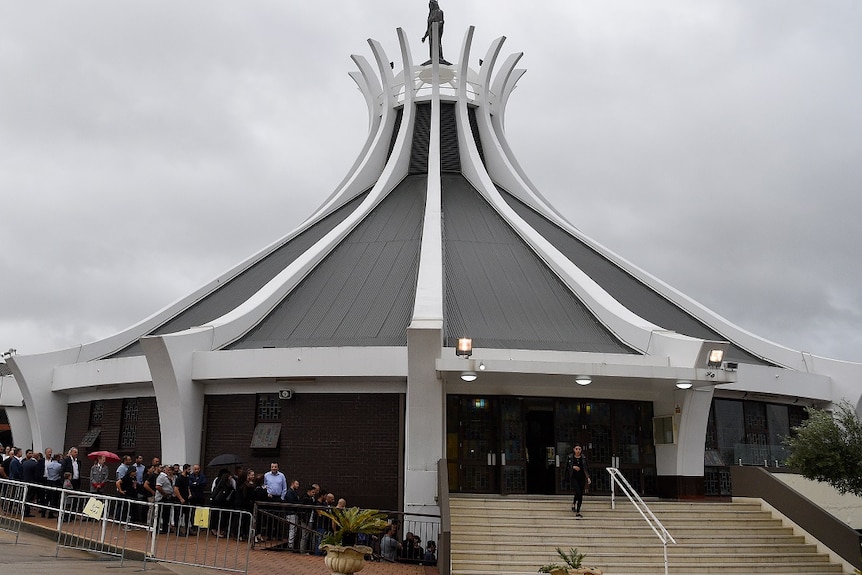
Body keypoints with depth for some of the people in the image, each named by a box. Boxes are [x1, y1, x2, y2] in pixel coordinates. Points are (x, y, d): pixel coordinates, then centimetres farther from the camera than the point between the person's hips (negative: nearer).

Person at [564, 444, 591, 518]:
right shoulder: (570, 457, 0)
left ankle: (578, 512, 17)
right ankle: (573, 503, 5)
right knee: (578, 492, -22)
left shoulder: (583, 458, 4)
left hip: (582, 478, 3)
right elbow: (566, 467, 4)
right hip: (573, 477, -2)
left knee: (581, 495, 5)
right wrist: (573, 467, -13)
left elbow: (586, 468, 6)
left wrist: (588, 477, -4)